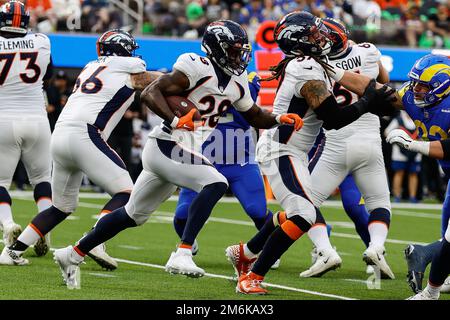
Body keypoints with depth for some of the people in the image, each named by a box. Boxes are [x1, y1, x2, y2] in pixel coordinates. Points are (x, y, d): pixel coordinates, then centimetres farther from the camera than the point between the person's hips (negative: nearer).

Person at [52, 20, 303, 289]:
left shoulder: (237, 81, 11)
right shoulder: (197, 68, -15)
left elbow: (254, 116, 23)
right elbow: (150, 93, -19)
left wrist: (279, 120, 5)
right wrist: (174, 121, -33)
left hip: (183, 154, 9)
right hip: (166, 146, -9)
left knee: (133, 216, 17)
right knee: (216, 183, -25)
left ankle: (73, 255, 29)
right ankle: (182, 255, -29)